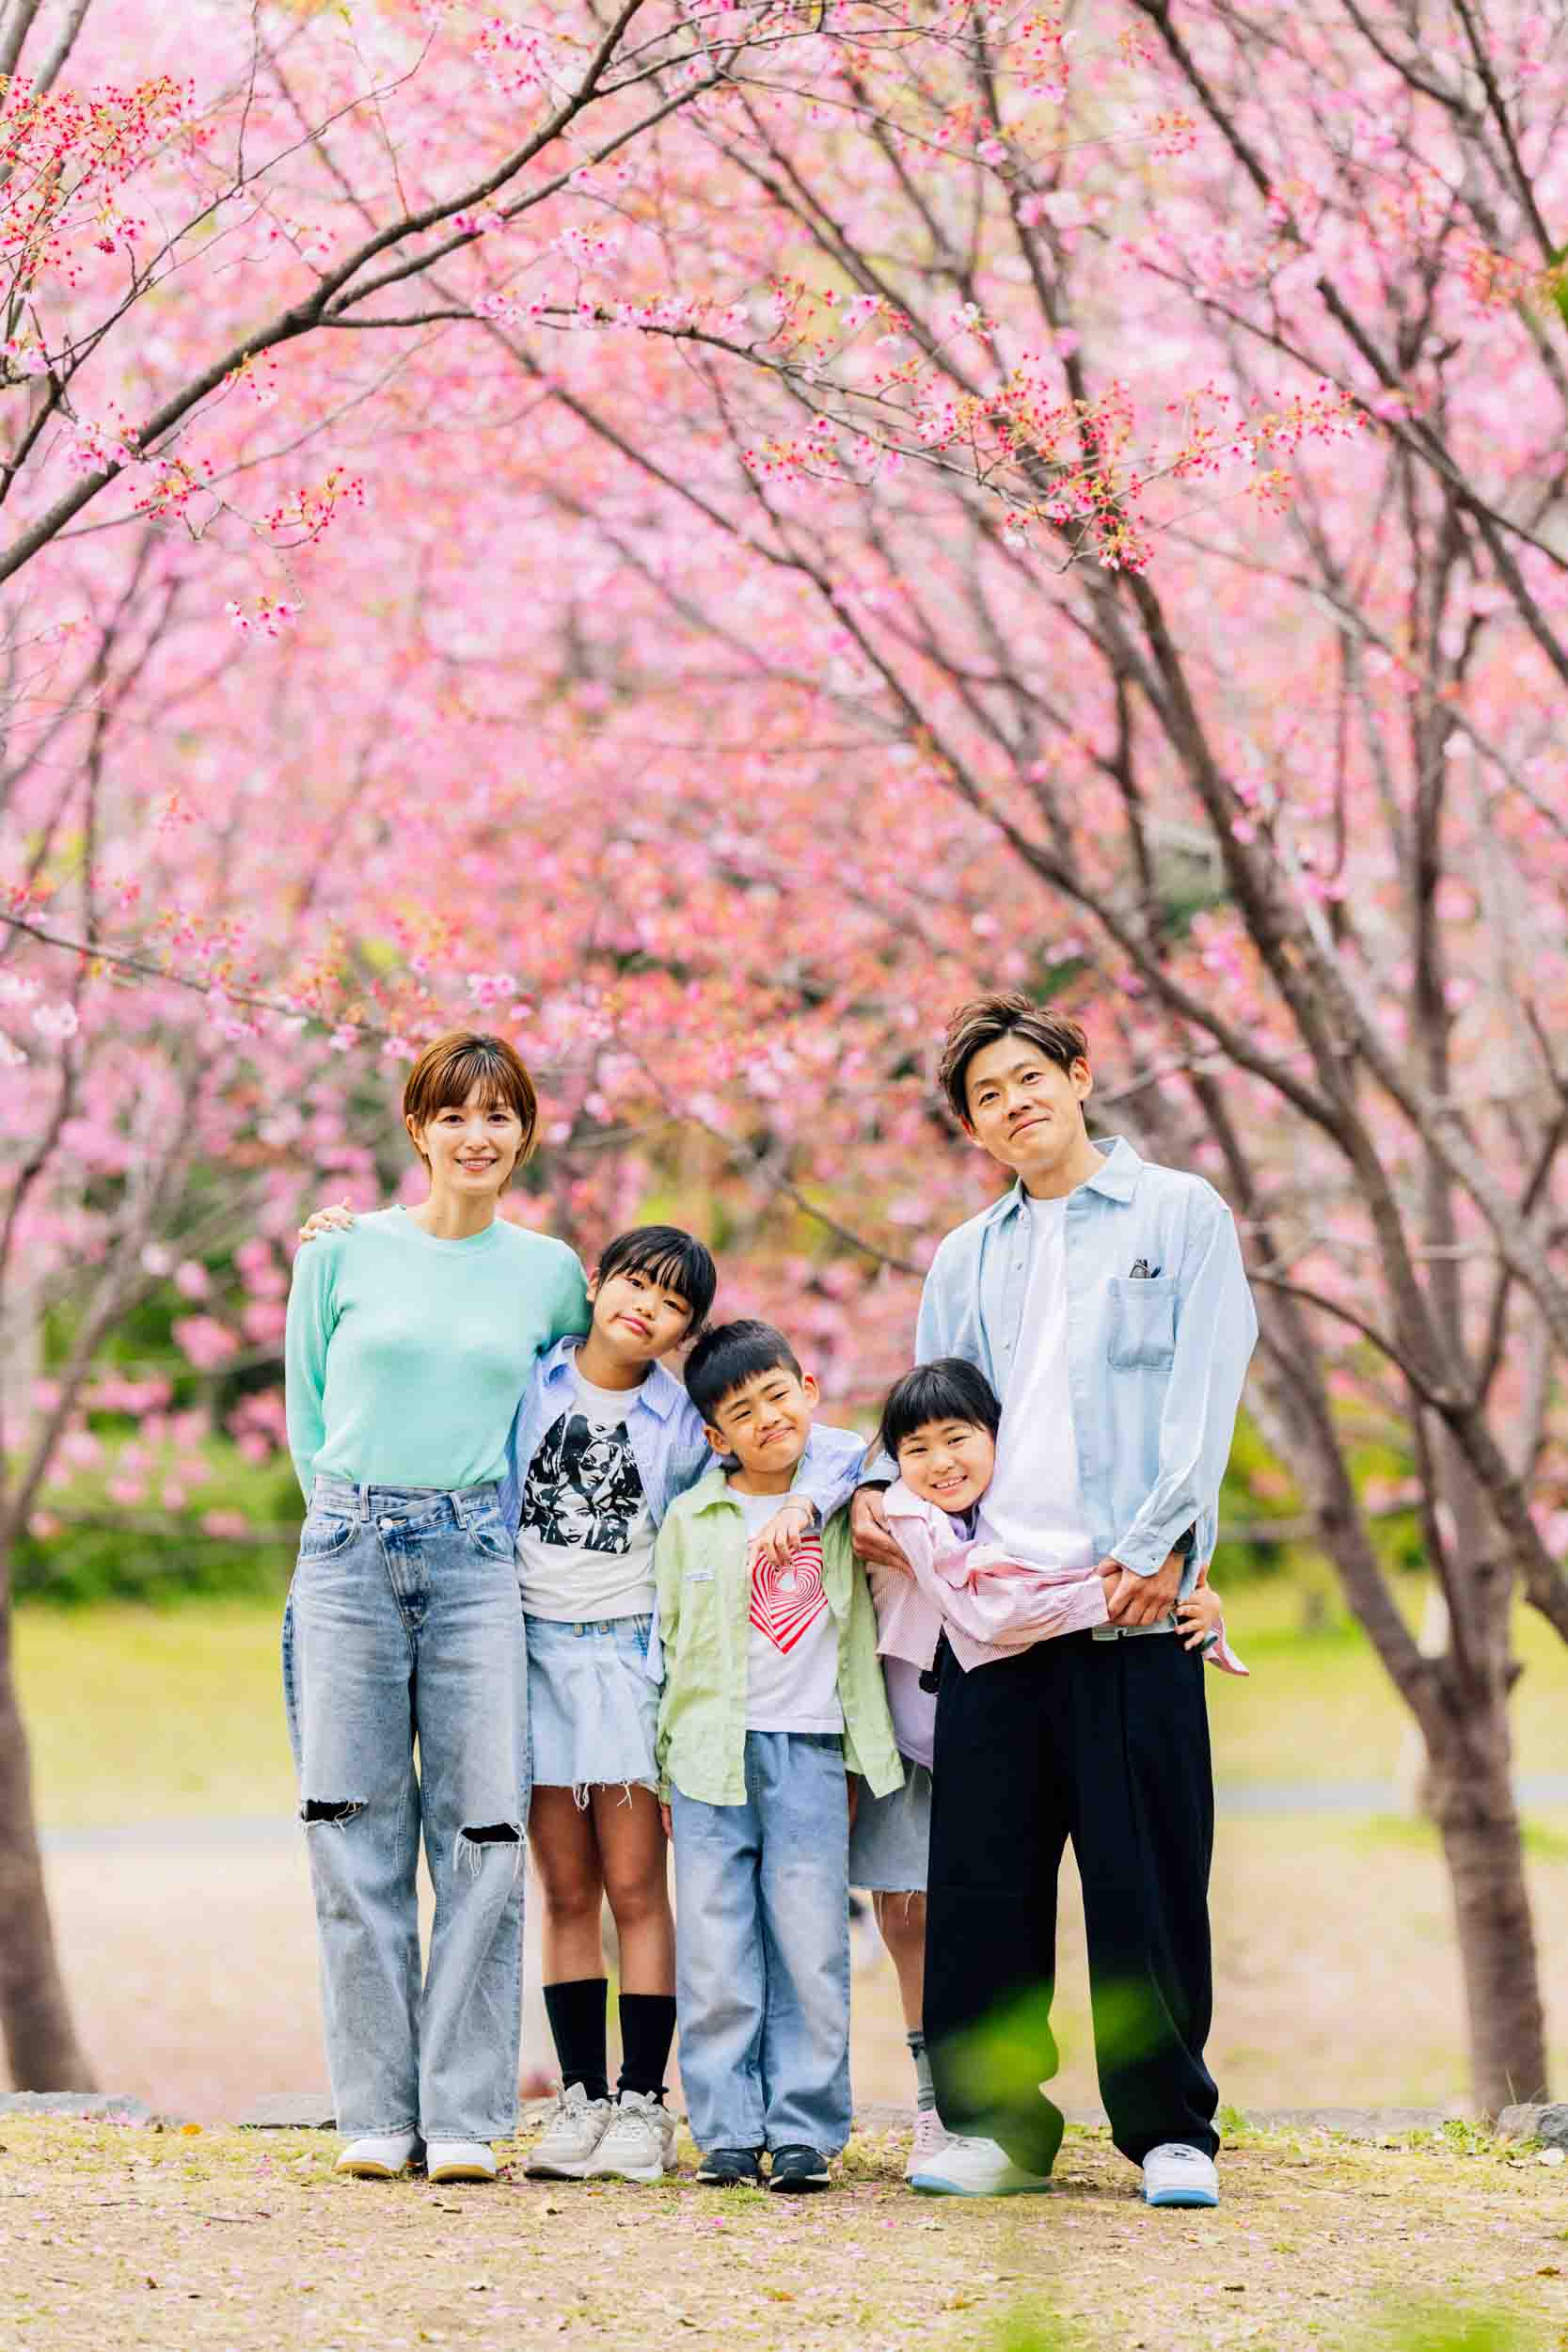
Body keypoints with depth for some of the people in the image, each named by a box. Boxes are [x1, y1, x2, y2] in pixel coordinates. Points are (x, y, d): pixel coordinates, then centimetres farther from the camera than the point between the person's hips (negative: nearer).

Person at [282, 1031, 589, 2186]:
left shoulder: (550, 1272, 9)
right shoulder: (343, 1253, 5)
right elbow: (310, 1415, 12)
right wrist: (360, 1520, 7)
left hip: (479, 1562, 1)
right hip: (348, 1557, -1)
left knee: (482, 1837, -5)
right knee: (355, 1840, -1)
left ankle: (464, 2113, 0)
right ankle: (377, 2111, 5)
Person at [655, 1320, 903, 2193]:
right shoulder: (693, 1519, 6)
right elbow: (666, 1641, 10)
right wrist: (665, 1771, 9)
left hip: (811, 1751, 0)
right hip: (713, 1754, 0)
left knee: (812, 1950, -1)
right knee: (718, 1952, -1)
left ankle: (805, 2129, 5)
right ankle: (728, 2131, 5)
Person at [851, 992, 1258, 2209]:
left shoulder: (1181, 1216, 8)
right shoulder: (966, 1261, 20)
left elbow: (1203, 1393, -2)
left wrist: (1160, 1544, -14)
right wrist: (880, 1489, 0)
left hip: (1133, 1599, -4)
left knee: (1148, 1876, -3)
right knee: (982, 1875, 2)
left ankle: (1173, 2129, 4)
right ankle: (999, 2122, 10)